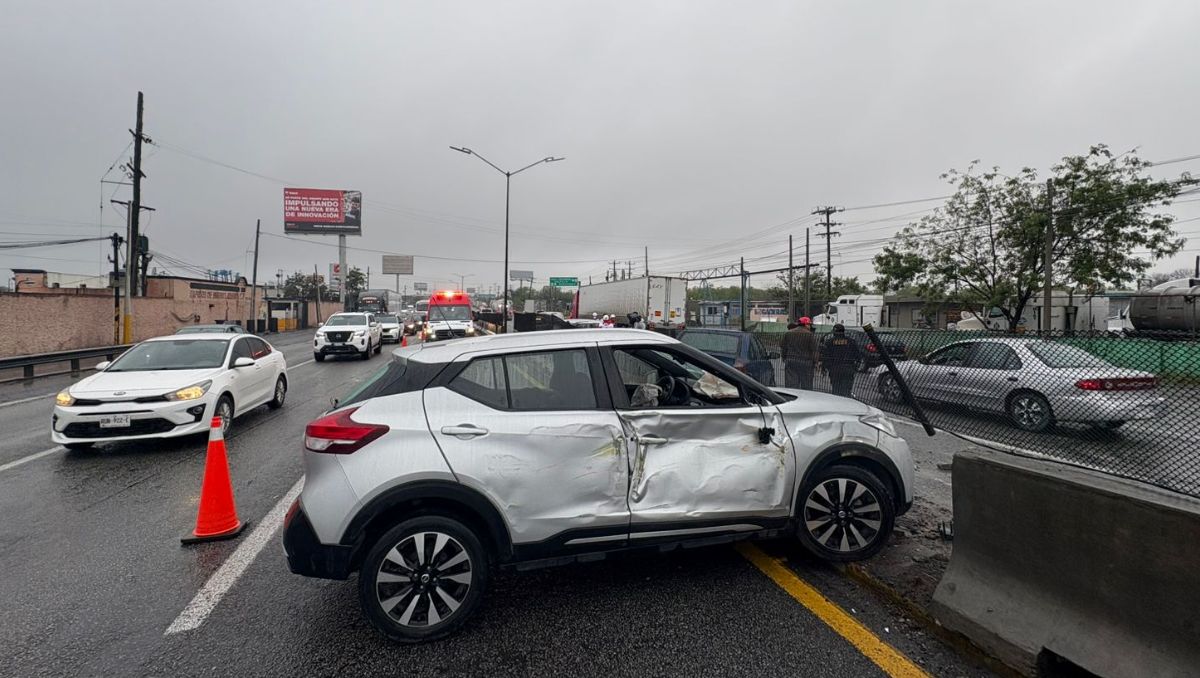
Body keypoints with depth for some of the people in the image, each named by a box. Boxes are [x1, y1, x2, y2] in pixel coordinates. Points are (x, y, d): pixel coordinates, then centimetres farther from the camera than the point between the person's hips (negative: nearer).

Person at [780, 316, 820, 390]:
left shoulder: (788, 333, 10)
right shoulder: (810, 335, -3)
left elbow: (782, 348, 13)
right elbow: (815, 350, -4)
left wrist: (784, 359, 20)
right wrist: (816, 362, 3)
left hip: (790, 362, 3)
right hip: (806, 362, -3)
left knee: (791, 385, 2)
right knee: (806, 386, 5)